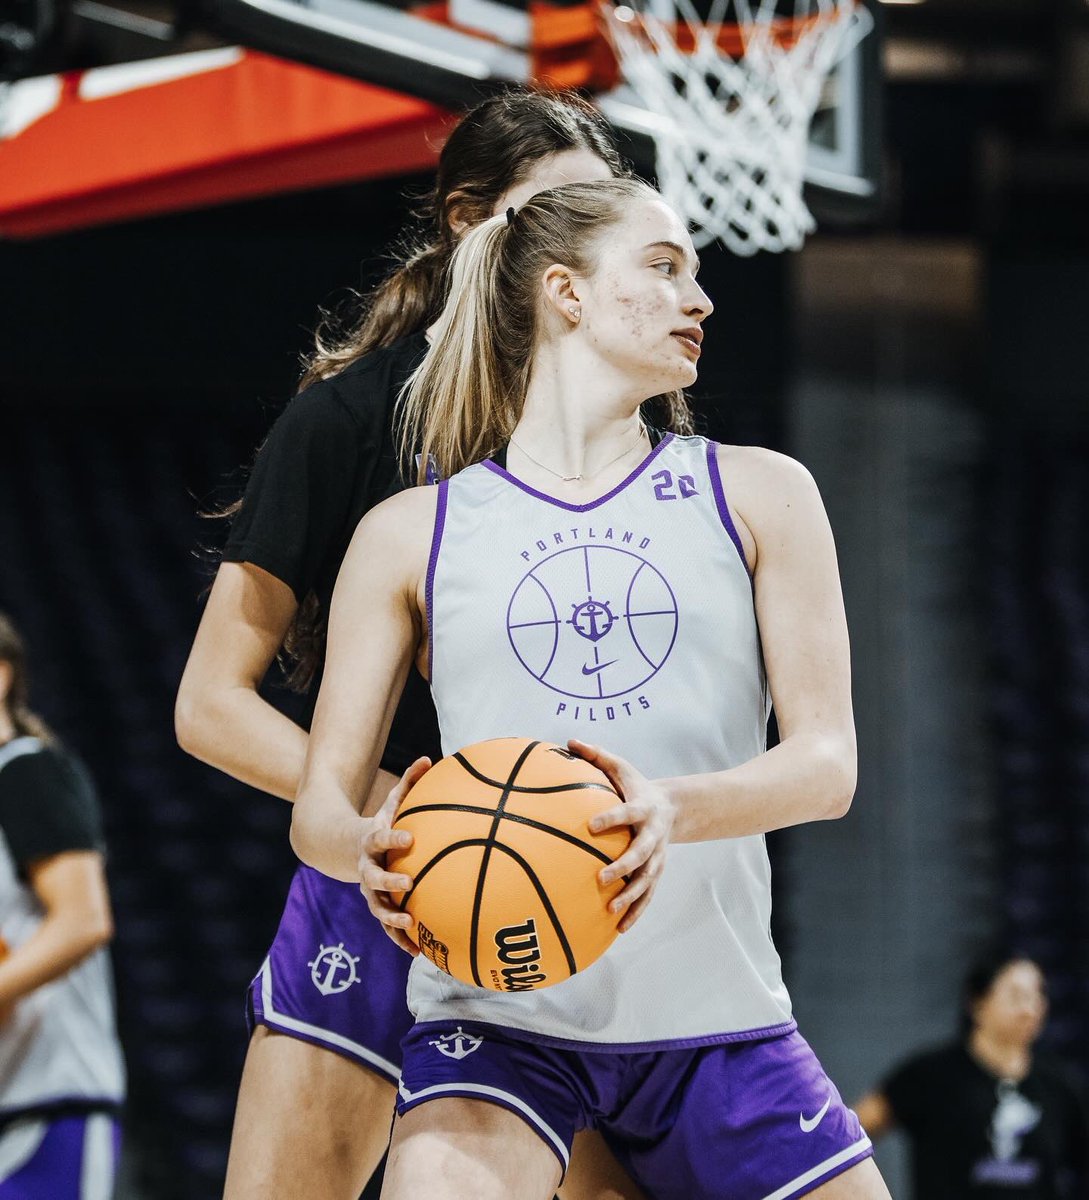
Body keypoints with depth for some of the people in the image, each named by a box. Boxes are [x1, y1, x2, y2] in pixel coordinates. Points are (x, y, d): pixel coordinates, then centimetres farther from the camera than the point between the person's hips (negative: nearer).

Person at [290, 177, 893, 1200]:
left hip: (717, 1013, 3)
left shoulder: (758, 495, 11)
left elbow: (827, 762, 0)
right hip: (496, 1014, -2)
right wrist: (373, 851, -20)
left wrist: (673, 811, -22)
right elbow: (321, 806, 6)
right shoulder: (411, 534, 8)